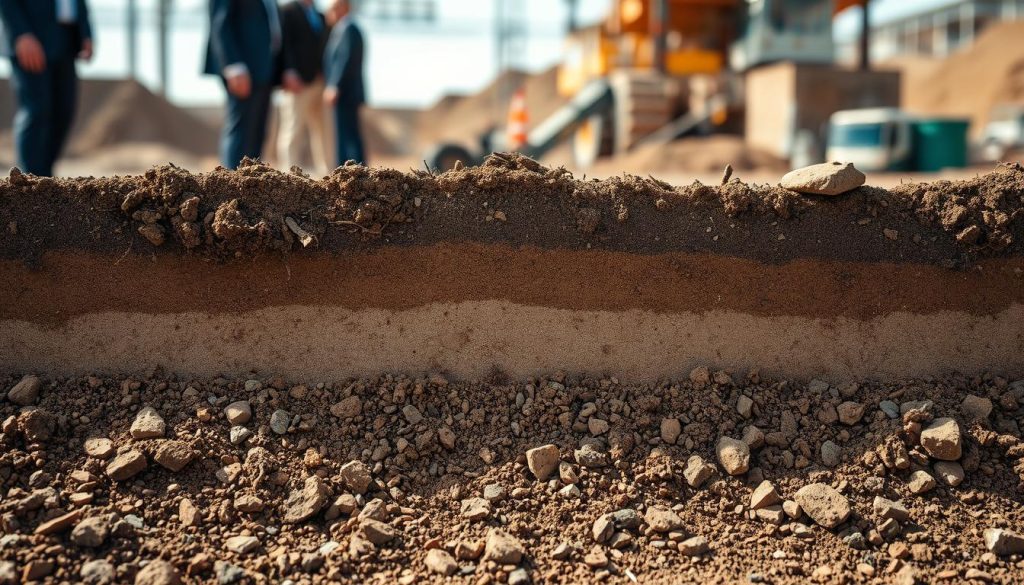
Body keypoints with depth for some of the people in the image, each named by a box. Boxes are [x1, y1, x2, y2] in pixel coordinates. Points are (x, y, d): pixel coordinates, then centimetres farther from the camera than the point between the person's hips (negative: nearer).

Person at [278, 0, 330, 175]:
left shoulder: (319, 16, 20)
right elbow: (285, 44, -8)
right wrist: (290, 73, -18)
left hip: (318, 81, 7)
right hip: (298, 81, -7)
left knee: (319, 130, 7)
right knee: (292, 131, -8)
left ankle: (325, 174, 8)